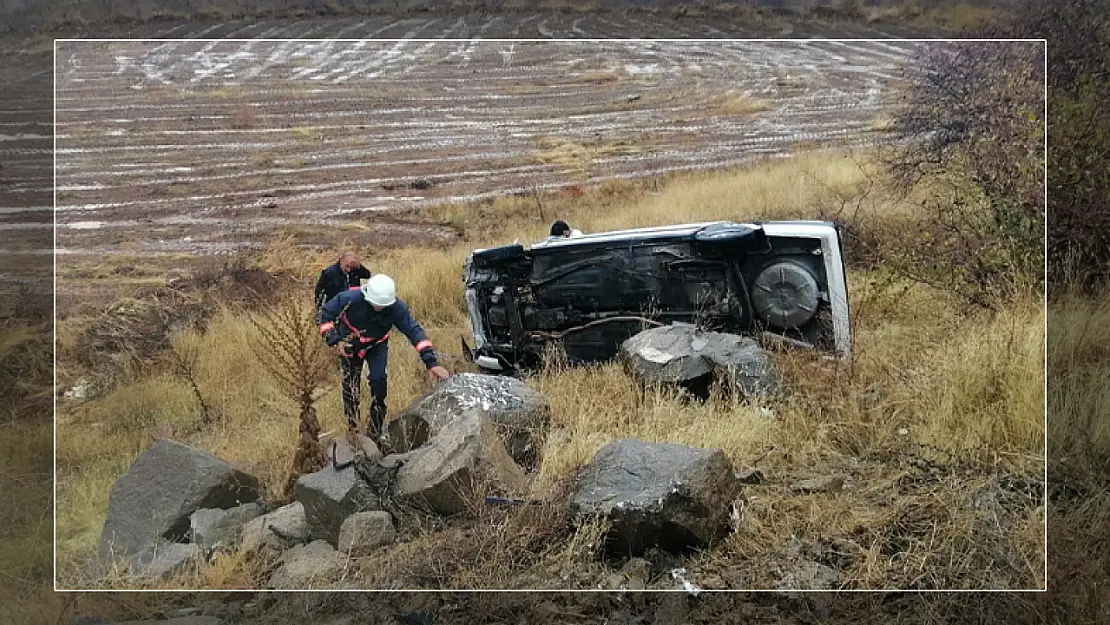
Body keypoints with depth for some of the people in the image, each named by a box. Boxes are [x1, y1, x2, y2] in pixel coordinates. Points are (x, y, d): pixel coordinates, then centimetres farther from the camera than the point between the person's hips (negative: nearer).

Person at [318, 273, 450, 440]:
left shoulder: (397, 308, -32)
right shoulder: (350, 298, -35)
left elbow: (414, 331, -34)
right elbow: (326, 313, -20)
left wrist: (431, 362, -44)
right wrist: (334, 340, -29)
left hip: (377, 346, 0)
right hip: (349, 346, 0)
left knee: (379, 383, -15)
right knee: (350, 387, 6)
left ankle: (374, 434, 0)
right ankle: (353, 429, 27)